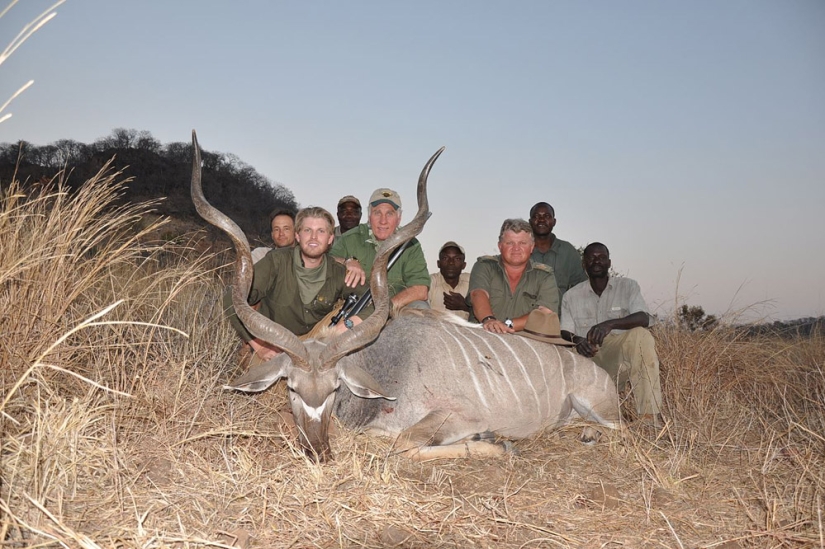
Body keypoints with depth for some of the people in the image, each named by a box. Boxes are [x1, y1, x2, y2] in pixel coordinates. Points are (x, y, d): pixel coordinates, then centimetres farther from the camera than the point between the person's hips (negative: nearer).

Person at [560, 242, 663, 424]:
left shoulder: (628, 286, 8)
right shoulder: (571, 296, 13)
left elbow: (643, 319, -9)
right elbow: (565, 333, 7)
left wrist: (611, 323, -29)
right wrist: (576, 340, -20)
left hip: (621, 354, -1)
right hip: (588, 358, 1)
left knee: (641, 335, -32)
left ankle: (650, 416, -35)